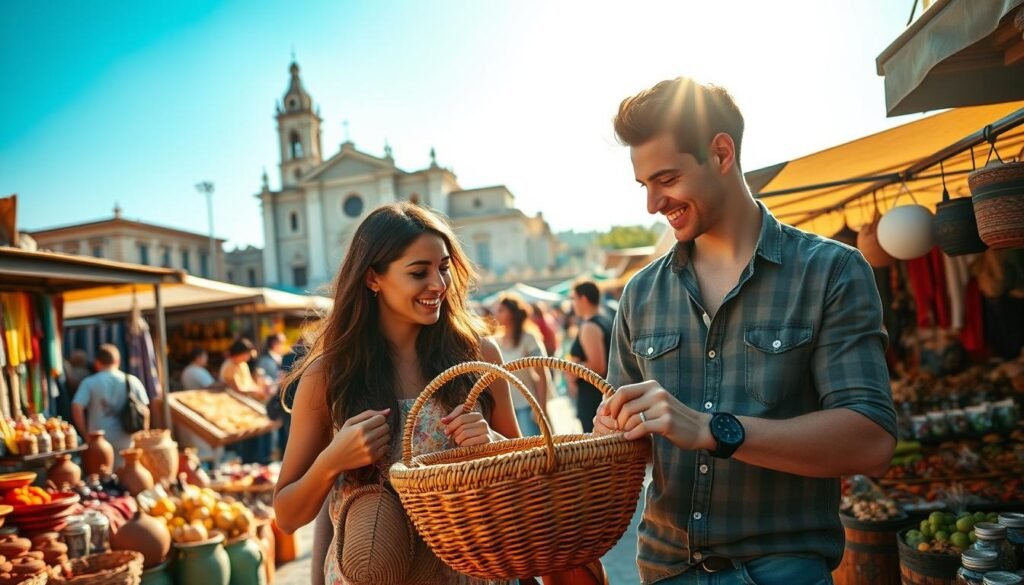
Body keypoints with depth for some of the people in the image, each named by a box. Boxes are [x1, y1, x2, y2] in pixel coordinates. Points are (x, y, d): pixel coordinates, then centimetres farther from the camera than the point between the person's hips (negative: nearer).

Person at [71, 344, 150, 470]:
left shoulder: (89, 383, -2)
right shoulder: (132, 381, 3)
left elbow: (76, 408, -13)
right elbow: (145, 411, 1)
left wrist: (85, 433, -4)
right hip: (125, 441, 2)